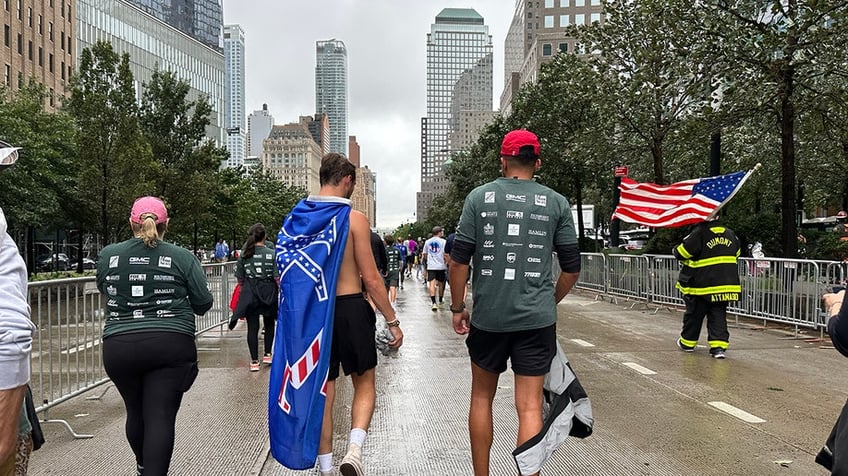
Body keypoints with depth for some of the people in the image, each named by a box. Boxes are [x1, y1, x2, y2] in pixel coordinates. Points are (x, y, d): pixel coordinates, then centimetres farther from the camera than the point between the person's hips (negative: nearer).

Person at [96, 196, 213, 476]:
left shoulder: (108, 255, 4)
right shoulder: (181, 257, -4)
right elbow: (203, 303, 0)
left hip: (119, 346, 3)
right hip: (171, 345, -3)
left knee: (135, 411, 21)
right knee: (161, 417, -2)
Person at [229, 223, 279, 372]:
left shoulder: (243, 255, -1)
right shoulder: (272, 253, -6)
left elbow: (240, 277, 3)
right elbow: (277, 277, -8)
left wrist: (243, 292, 17)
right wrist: (282, 293, 1)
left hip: (249, 294, 1)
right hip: (269, 292, 0)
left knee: (252, 327, 4)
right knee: (269, 324, 20)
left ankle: (254, 361, 6)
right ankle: (267, 355, 22)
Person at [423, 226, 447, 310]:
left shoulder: (427, 242, 8)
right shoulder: (443, 241, -3)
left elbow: (424, 254, 15)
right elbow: (445, 254, -9)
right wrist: (446, 263, 5)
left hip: (431, 266, 1)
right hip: (441, 266, -1)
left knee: (432, 284, -7)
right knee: (440, 284, 15)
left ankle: (434, 303, -21)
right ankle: (440, 301, 30)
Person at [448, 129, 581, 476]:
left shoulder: (479, 197, 1)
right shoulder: (556, 203, 3)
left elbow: (458, 261, -3)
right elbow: (572, 269, 5)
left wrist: (457, 308, 8)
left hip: (488, 317, 1)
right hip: (537, 319, 0)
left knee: (482, 397, 18)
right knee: (529, 406, 5)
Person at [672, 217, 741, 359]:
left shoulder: (699, 233, -16)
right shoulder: (730, 234, 6)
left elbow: (681, 253, -14)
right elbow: (736, 253, 21)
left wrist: (675, 250, 8)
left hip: (703, 285, -4)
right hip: (726, 283, 5)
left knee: (694, 314, 11)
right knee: (718, 315, 8)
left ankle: (688, 343, 25)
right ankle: (719, 346, -3)